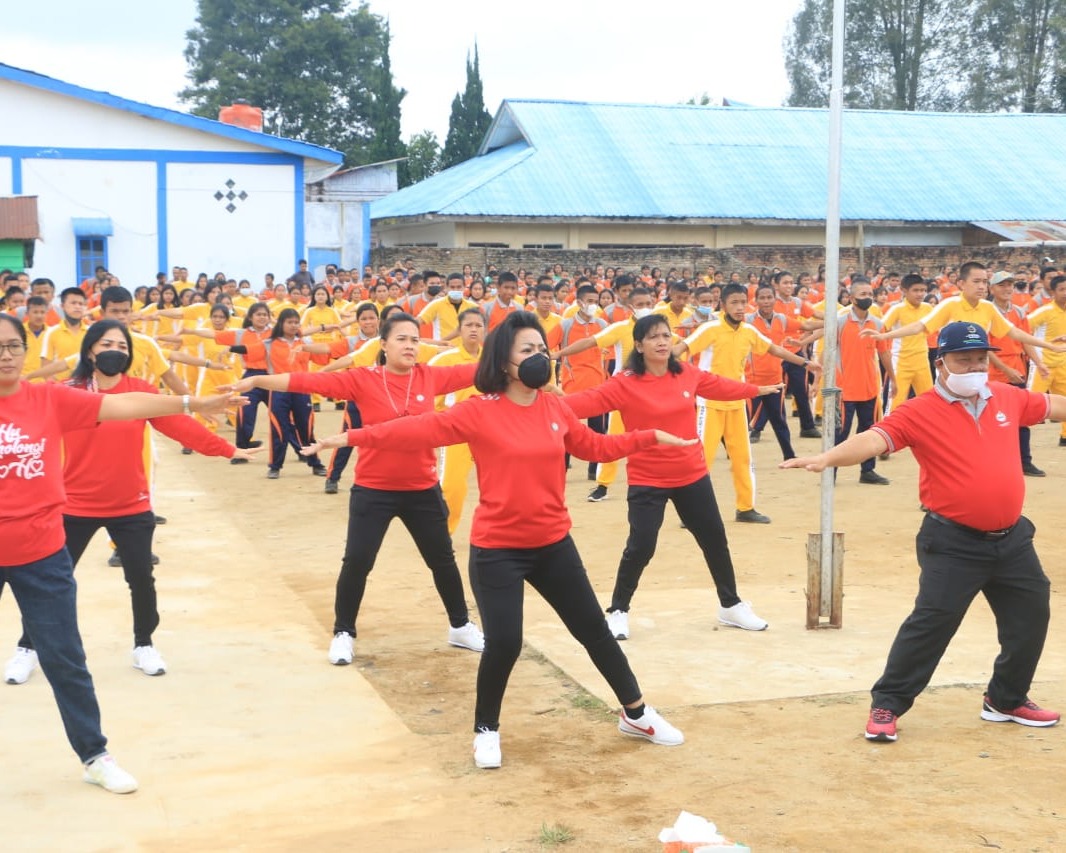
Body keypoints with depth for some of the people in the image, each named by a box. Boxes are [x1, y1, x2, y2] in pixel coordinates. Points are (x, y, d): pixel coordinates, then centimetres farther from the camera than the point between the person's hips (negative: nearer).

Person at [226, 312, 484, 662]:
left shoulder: (430, 377, -4)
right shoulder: (363, 380, -11)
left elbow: (475, 371, -3)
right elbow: (310, 381, -18)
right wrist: (256, 380, -25)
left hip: (422, 489, 2)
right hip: (373, 489, -2)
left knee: (442, 559, 15)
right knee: (356, 562, -1)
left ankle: (461, 626, 34)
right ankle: (343, 634, 19)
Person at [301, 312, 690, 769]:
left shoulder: (556, 408, 2)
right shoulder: (479, 411, -13)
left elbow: (596, 446, 17)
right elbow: (421, 428, -19)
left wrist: (650, 437, 16)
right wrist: (354, 437, -26)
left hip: (553, 543, 5)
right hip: (497, 549, -4)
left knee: (593, 628, 14)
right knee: (504, 643, -8)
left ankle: (636, 714, 32)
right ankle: (486, 730, 19)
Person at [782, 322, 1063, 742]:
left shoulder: (1008, 398, 4)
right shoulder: (921, 412, -13)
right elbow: (875, 438, -26)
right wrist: (828, 457, -44)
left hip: (1012, 538, 6)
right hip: (954, 542, -6)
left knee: (1031, 617, 16)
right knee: (932, 621, -7)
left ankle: (1007, 699, 35)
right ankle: (887, 705, 4)